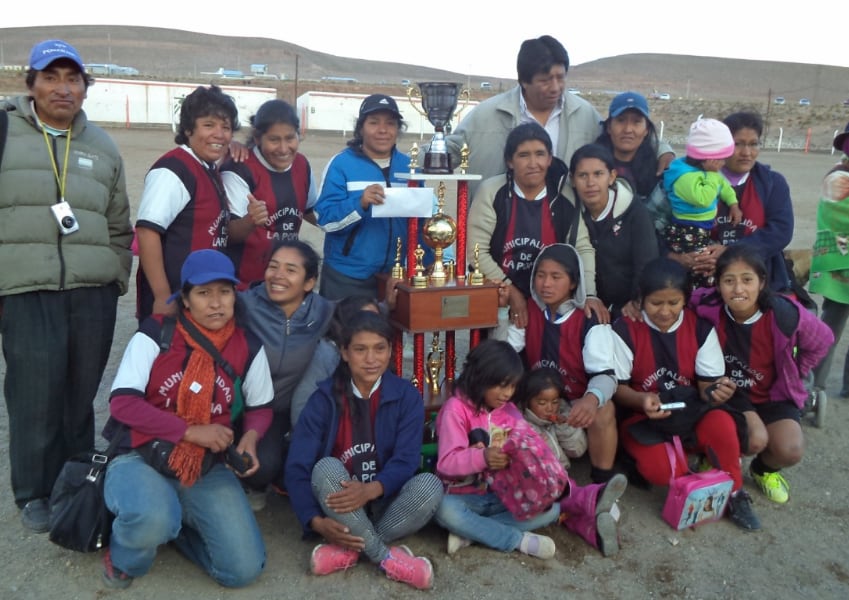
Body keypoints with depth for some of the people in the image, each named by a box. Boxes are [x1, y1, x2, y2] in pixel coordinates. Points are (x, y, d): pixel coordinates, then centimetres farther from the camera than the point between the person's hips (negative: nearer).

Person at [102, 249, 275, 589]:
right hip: (141, 458, -3)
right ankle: (123, 558, 2)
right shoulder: (155, 334, -8)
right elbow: (121, 403, -13)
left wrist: (250, 437, -13)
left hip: (208, 469, 3)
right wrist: (190, 431, -19)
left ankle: (174, 526, 18)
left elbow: (260, 408, 11)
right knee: (153, 518, -38)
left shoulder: (248, 348, 0)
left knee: (244, 570, -11)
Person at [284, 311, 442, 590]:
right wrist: (317, 521, -27)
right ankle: (387, 558, -23)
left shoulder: (407, 396, -6)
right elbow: (297, 467, -13)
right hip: (339, 505, 0)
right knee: (326, 468, -32)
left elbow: (406, 460, -14)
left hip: (385, 502, 1)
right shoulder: (325, 398, -9)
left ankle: (347, 550, -19)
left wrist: (371, 490, -34)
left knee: (429, 485, -28)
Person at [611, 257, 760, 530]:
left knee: (722, 423, -32)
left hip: (691, 413, 2)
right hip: (643, 416, -2)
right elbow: (616, 387, -7)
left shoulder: (701, 327, -3)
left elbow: (707, 384, -2)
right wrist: (642, 400, -29)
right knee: (659, 470, -31)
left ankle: (733, 493, -6)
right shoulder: (625, 330, -10)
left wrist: (718, 391, -28)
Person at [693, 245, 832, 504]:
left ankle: (765, 468, 20)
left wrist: (792, 375, 2)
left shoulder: (785, 314, -24)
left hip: (774, 394, 2)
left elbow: (822, 341, -3)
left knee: (790, 451, -20)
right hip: (729, 392, -2)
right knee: (756, 439, -28)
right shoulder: (708, 308, -26)